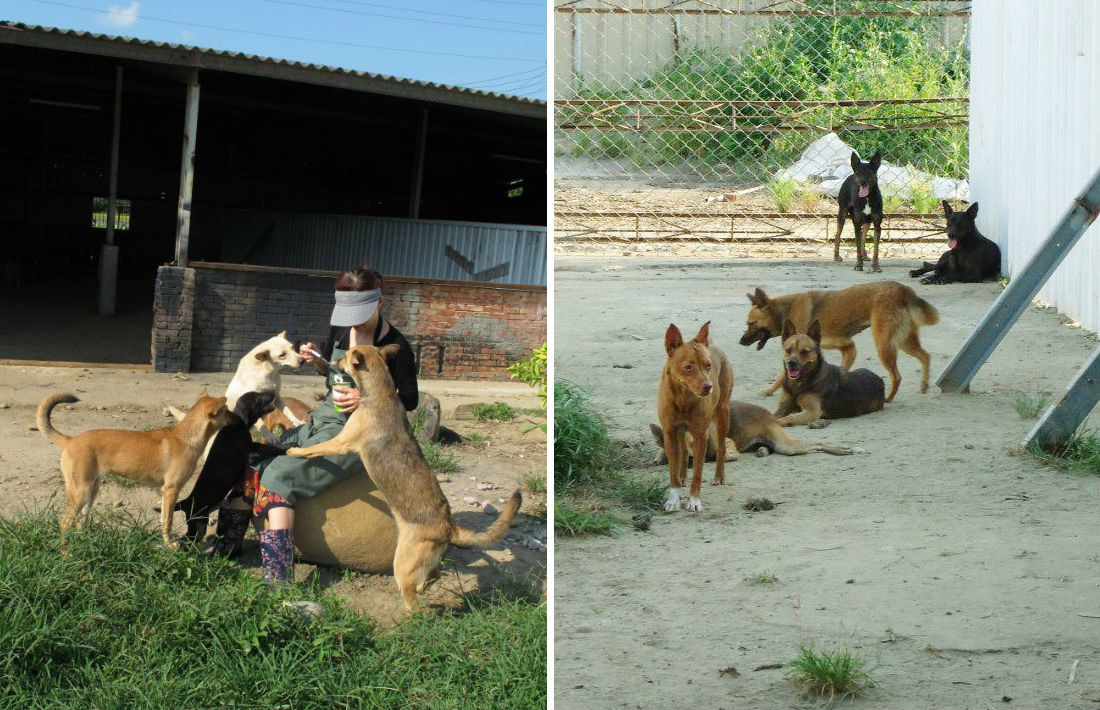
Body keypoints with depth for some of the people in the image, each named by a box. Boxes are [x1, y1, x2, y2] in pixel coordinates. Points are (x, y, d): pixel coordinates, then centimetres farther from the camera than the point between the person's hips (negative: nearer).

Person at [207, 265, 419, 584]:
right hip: (322, 420, 8)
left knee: (279, 476, -25)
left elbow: (410, 399, -8)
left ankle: (278, 577, -31)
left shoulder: (395, 347, -14)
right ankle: (228, 542, 15)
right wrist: (316, 360, -1)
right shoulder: (340, 329, 5)